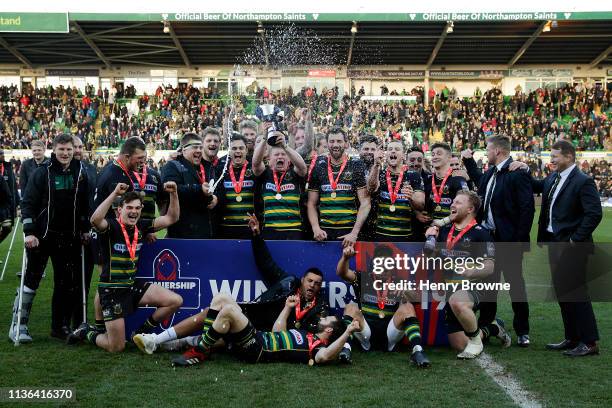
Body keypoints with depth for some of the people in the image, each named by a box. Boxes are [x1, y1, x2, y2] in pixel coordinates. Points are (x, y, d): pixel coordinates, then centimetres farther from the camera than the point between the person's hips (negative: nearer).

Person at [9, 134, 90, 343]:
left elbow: (84, 204, 14)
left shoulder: (80, 174, 6)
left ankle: (60, 326, 17)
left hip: (68, 238, 4)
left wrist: (85, 229, 10)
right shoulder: (42, 173, -6)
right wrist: (29, 232, -16)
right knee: (31, 280, 0)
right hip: (41, 236, -4)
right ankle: (18, 325, 10)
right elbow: (28, 203, -8)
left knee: (66, 282, 6)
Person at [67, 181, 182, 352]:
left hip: (133, 285, 6)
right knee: (116, 348, -5)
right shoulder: (111, 226, -15)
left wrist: (173, 194, -10)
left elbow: (171, 218, 4)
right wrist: (114, 194, -43)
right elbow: (95, 220, -39)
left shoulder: (141, 226, 2)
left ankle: (142, 332, 12)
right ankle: (86, 332, 26)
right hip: (112, 290, -6)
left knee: (175, 301, -9)